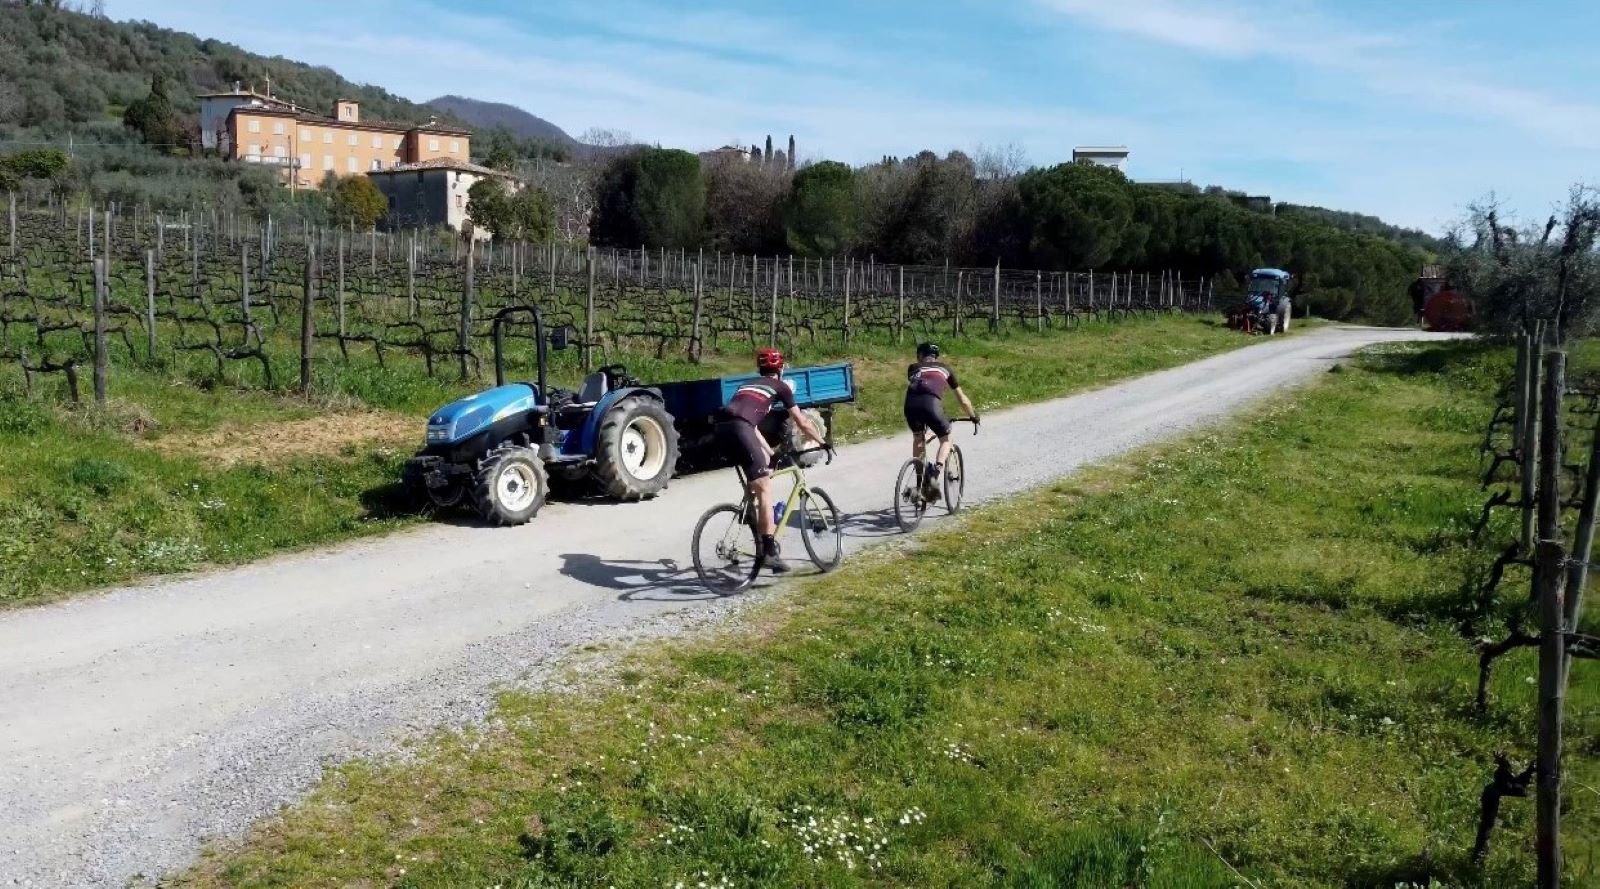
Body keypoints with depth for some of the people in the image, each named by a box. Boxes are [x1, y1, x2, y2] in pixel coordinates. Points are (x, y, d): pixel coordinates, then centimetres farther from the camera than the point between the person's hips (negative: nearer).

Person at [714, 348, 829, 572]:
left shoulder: (750, 384, 36)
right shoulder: (779, 386, 18)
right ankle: (769, 550, -7)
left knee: (764, 462, 28)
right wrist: (822, 442, 35)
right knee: (765, 489, -1)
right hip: (738, 429, -7)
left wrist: (770, 453, 45)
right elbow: (802, 423, 21)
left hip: (720, 428, 7)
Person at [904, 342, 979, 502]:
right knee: (946, 440, 21)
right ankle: (934, 474, -2)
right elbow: (963, 400, 36)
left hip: (911, 405, 2)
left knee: (918, 439, 29)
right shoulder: (944, 368, 31)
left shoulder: (913, 368, 32)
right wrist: (973, 416, 52)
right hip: (932, 404, -2)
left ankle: (919, 480, 22)